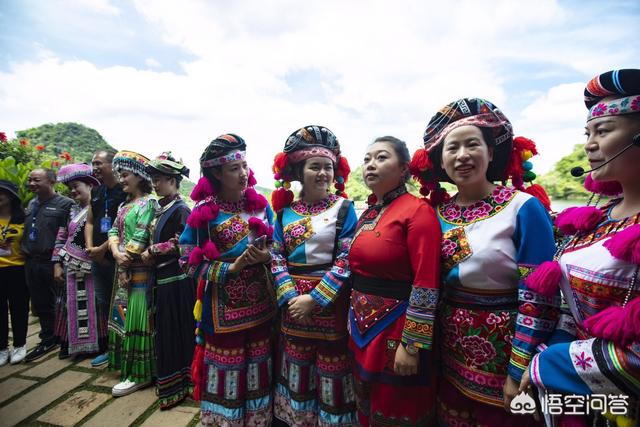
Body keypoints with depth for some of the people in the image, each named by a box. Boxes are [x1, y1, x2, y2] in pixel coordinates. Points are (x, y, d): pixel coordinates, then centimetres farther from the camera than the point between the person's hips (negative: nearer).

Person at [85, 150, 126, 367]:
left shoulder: (125, 191, -10)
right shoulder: (96, 191, 14)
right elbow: (89, 222, 15)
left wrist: (103, 248, -12)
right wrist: (90, 247, 1)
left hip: (117, 257, -7)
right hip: (97, 258, 8)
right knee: (102, 303, 15)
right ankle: (105, 349, 29)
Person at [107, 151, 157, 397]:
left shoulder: (149, 202, -10)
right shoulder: (124, 205, 17)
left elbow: (141, 236, -17)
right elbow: (114, 231, 10)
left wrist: (126, 257, -10)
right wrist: (117, 252, -8)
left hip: (140, 269, -9)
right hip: (123, 269, 9)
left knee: (137, 318, -3)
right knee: (123, 316, 15)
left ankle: (140, 374, 8)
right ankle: (126, 364, 31)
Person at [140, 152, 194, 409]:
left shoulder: (181, 210, -14)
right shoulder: (163, 208, 11)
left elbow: (181, 245, -20)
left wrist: (152, 251, -11)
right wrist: (151, 252, 2)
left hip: (176, 279, -8)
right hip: (163, 277, 8)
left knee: (176, 331, 3)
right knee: (165, 330, 18)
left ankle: (176, 386, 20)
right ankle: (169, 378, 36)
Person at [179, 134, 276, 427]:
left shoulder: (260, 204, 0)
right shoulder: (204, 211, -9)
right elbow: (190, 261, -8)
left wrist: (267, 257, -14)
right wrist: (230, 268, -19)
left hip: (260, 301, 3)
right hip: (224, 304, -3)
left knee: (258, 368, 17)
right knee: (226, 369, 12)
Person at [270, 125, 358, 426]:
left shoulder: (344, 208, -7)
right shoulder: (285, 211, 3)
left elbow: (347, 261, -12)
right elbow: (276, 258, 1)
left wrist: (315, 299, -17)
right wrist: (291, 297, -12)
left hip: (331, 300, -3)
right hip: (294, 303, 4)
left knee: (331, 372, 12)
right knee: (297, 370, 20)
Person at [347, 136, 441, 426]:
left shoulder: (418, 211, -16)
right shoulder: (367, 214, 7)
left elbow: (426, 285, -19)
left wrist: (411, 345, -18)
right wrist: (355, 319, 17)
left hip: (396, 329, -7)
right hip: (362, 327, 7)